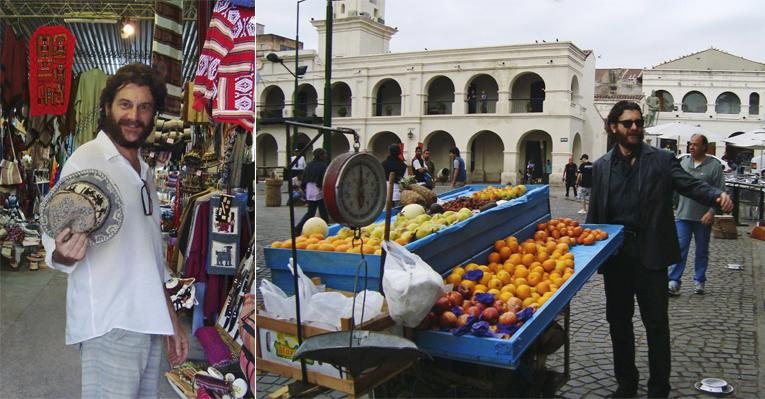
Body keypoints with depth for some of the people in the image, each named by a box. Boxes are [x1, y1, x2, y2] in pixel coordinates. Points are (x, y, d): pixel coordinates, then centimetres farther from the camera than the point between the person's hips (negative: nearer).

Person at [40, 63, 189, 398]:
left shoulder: (145, 172, 16)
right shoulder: (85, 160, -8)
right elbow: (54, 241, -13)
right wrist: (64, 253, -36)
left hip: (149, 324, 7)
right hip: (110, 325, -7)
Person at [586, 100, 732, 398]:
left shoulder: (661, 160, 1)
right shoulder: (602, 166, 7)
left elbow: (690, 185, -9)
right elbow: (594, 213, 9)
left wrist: (717, 195, -30)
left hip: (650, 254, -3)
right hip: (614, 254, 3)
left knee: (656, 323, 4)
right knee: (618, 320, 13)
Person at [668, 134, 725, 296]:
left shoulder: (714, 165, -5)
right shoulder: (683, 163, 6)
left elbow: (720, 191, -7)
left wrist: (712, 212, -15)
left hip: (703, 218, -2)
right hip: (683, 215, 2)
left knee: (702, 251, 12)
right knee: (680, 248, -4)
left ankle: (699, 281, 24)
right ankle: (674, 282, -3)